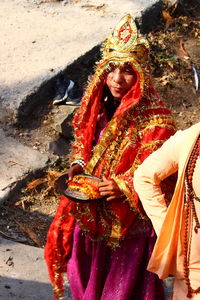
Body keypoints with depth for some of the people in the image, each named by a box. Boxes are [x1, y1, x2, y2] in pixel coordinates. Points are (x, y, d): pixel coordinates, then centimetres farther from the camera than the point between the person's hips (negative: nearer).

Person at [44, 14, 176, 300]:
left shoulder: (156, 119, -23)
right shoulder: (99, 104, -4)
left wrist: (124, 186, -30)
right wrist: (78, 164, -7)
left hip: (130, 219, -6)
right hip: (90, 211, 6)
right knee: (87, 271, 24)